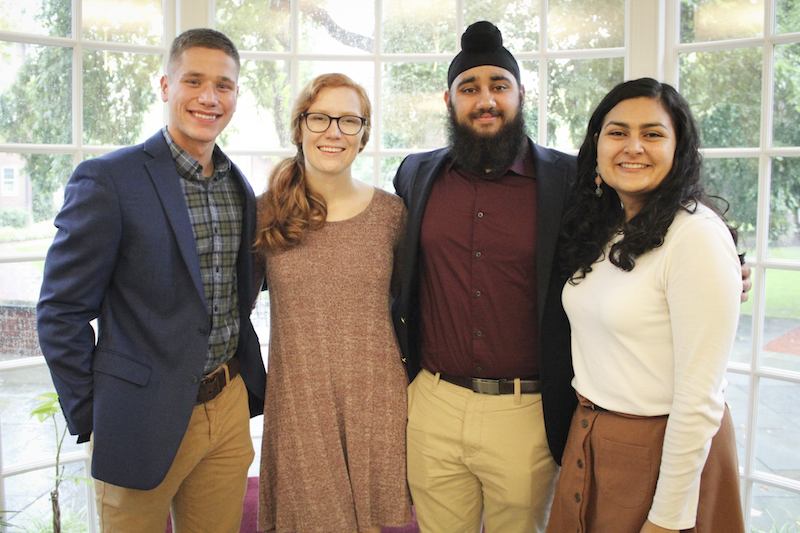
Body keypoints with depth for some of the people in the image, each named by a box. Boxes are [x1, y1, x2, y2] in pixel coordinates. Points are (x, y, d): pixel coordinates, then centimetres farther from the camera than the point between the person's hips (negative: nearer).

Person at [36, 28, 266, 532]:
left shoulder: (239, 187, 7)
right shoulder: (107, 179, -11)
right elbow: (61, 312, -9)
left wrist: (246, 384, 10)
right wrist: (92, 420, -8)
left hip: (230, 410, 5)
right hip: (146, 422, -5)